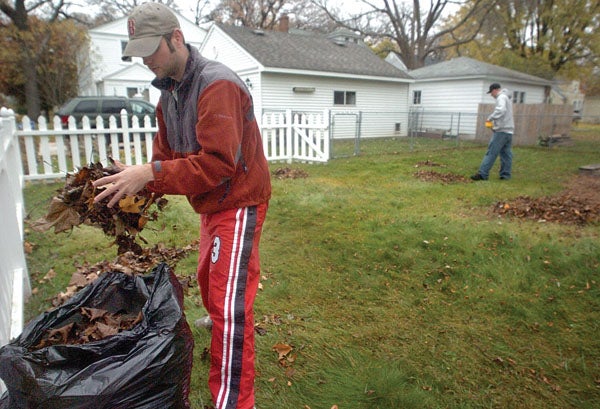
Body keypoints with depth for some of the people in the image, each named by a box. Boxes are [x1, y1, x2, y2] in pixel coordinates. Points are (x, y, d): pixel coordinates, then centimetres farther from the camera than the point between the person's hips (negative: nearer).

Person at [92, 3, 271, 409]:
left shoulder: (217, 84, -21)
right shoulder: (169, 93, 9)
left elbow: (217, 163, -29)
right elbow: (167, 155, 9)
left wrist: (151, 174, -31)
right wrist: (139, 186, -8)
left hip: (238, 203, -9)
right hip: (211, 205, 9)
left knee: (230, 303, -9)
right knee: (209, 284, 22)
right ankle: (226, 344, 47)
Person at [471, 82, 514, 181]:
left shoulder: (501, 97, -9)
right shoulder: (507, 98, 22)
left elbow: (501, 110, -27)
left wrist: (490, 118, -16)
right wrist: (494, 122, 10)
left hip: (501, 131, -10)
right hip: (508, 130, 10)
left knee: (491, 152, -11)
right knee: (506, 153, 8)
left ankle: (483, 174, -12)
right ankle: (505, 175, 10)